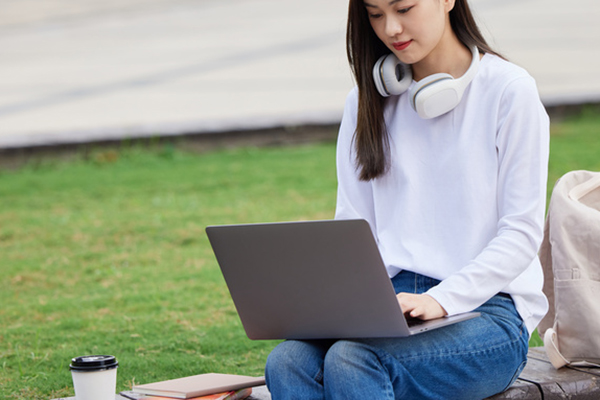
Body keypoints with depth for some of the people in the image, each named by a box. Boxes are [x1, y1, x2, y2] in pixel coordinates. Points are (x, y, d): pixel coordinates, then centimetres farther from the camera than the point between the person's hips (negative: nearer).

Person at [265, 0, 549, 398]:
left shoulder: (508, 90, -1)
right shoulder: (369, 101, 14)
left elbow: (523, 232, -5)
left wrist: (441, 299, -19)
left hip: (488, 308, -4)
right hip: (390, 301, 5)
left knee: (350, 361, -33)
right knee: (287, 362, -28)